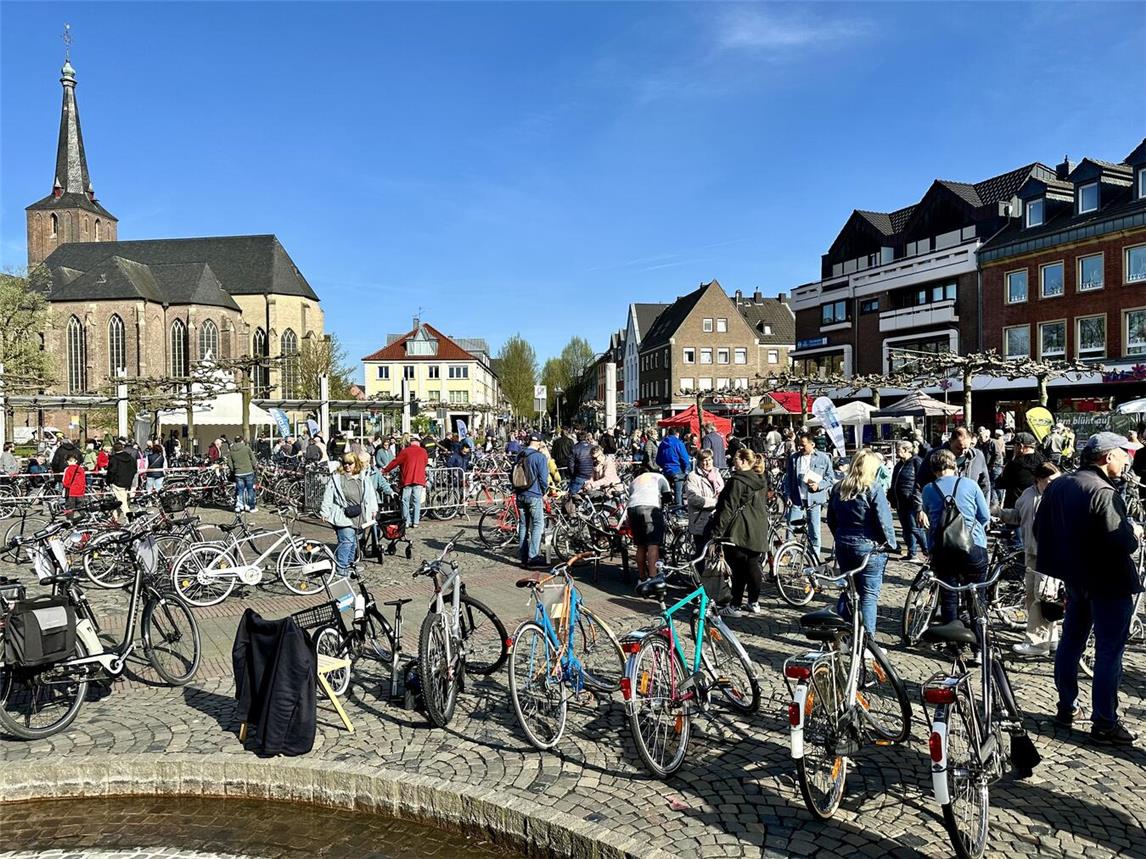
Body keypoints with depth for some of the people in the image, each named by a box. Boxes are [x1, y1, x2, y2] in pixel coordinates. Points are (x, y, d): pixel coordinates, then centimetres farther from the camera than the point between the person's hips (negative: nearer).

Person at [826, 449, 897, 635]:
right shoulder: (873, 489, -14)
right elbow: (884, 520, -15)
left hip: (843, 546, 6)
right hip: (869, 547, -6)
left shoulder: (838, 488, 5)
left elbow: (831, 519, 11)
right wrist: (891, 544, -3)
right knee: (869, 595, 3)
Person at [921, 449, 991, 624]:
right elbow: (985, 516, 6)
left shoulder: (928, 490, 4)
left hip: (941, 549, 0)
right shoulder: (970, 484, 2)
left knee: (948, 596, 10)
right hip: (973, 546, 0)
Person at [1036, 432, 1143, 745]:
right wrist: (1135, 531, -7)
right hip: (1108, 582, -8)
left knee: (1070, 642, 17)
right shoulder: (1103, 492, -22)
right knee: (1109, 652, 1)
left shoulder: (1057, 486, 4)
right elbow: (1120, 541, -27)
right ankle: (1104, 723, 8)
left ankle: (1065, 708, 26)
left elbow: (1040, 528, 10)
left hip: (1075, 577, 8)